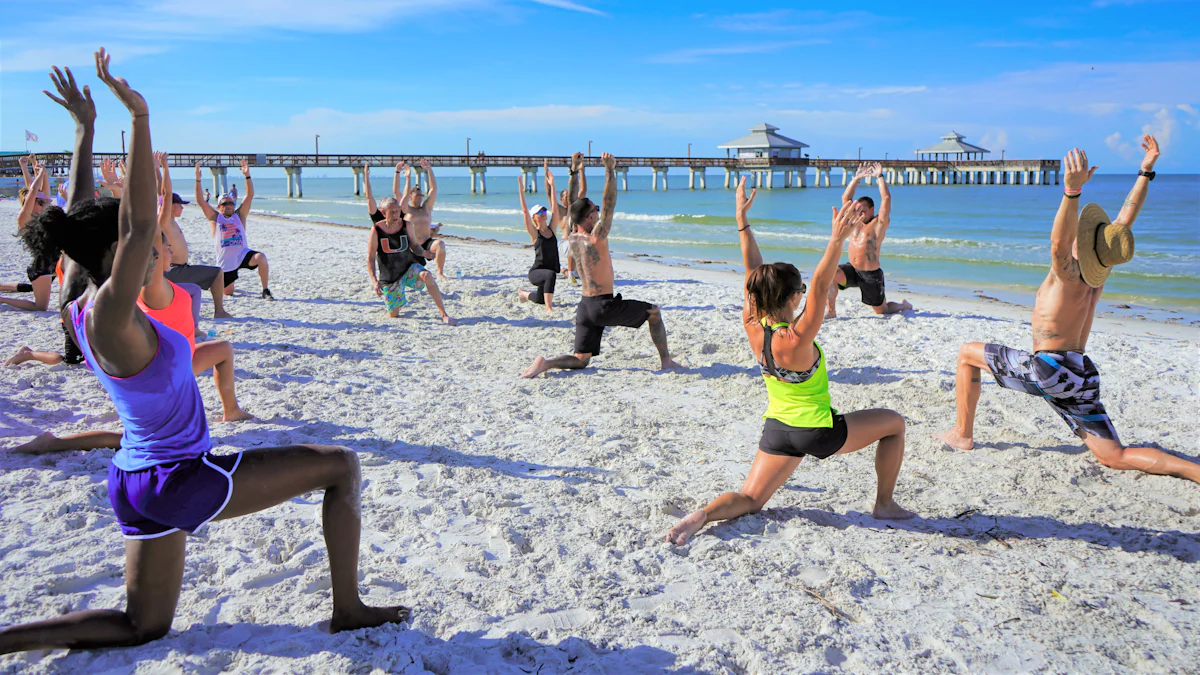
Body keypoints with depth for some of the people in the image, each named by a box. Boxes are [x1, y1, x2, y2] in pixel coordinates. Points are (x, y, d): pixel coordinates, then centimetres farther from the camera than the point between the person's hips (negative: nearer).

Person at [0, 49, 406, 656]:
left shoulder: (80, 310, 3)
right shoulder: (111, 315, -22)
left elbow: (86, 218, 13)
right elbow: (139, 223, -34)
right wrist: (140, 117, -32)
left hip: (139, 481, 9)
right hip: (178, 481, -9)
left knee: (142, 627, 25)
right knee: (342, 466, -1)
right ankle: (348, 609, 6)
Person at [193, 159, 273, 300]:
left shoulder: (239, 215, 6)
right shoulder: (215, 218, 4)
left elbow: (249, 196, -3)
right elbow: (200, 201, -5)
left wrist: (247, 176, -13)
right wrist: (198, 180, -14)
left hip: (243, 254, 0)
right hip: (225, 261, 0)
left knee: (261, 257, -33)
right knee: (228, 292, 4)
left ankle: (265, 291, -21)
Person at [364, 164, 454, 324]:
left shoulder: (406, 225, -4)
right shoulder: (376, 231, -12)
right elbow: (370, 258, -10)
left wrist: (425, 252, -13)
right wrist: (374, 281, -20)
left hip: (409, 267, 1)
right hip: (389, 276, -1)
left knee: (426, 276, -34)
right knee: (393, 315, 2)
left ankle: (443, 314, -29)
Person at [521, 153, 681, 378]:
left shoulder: (572, 239, 5)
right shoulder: (596, 239, -16)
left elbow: (573, 205, 15)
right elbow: (610, 203, -15)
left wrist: (574, 171, 17)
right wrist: (610, 169, -13)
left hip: (585, 307, 7)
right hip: (604, 306, -7)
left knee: (580, 360, 12)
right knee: (654, 311, 15)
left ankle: (546, 363, -13)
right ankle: (666, 361, 15)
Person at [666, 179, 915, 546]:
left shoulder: (753, 328, -10)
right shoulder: (797, 339, -27)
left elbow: (754, 273, -5)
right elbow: (820, 286, -34)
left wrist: (742, 222, -4)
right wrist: (837, 240, -45)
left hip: (777, 429, 6)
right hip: (817, 431, -6)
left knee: (749, 501, 14)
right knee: (893, 422, 15)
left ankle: (703, 514, -16)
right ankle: (884, 505, 21)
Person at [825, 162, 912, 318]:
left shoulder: (879, 224, -7)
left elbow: (886, 199, -17)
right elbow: (845, 198, 9)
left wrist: (880, 177, -12)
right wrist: (857, 178, 4)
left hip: (871, 275, -5)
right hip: (852, 269, 5)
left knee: (882, 310, 6)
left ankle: (905, 305, 40)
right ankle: (831, 311, -15)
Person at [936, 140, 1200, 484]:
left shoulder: (1070, 275, -15)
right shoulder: (1100, 272, 5)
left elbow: (1059, 243, -38)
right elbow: (1125, 218, 16)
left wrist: (1072, 190, -49)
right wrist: (1146, 171, 19)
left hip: (1047, 368, -7)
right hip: (1081, 376, 7)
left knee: (967, 352, 10)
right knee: (1116, 457, 8)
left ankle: (963, 434, 10)